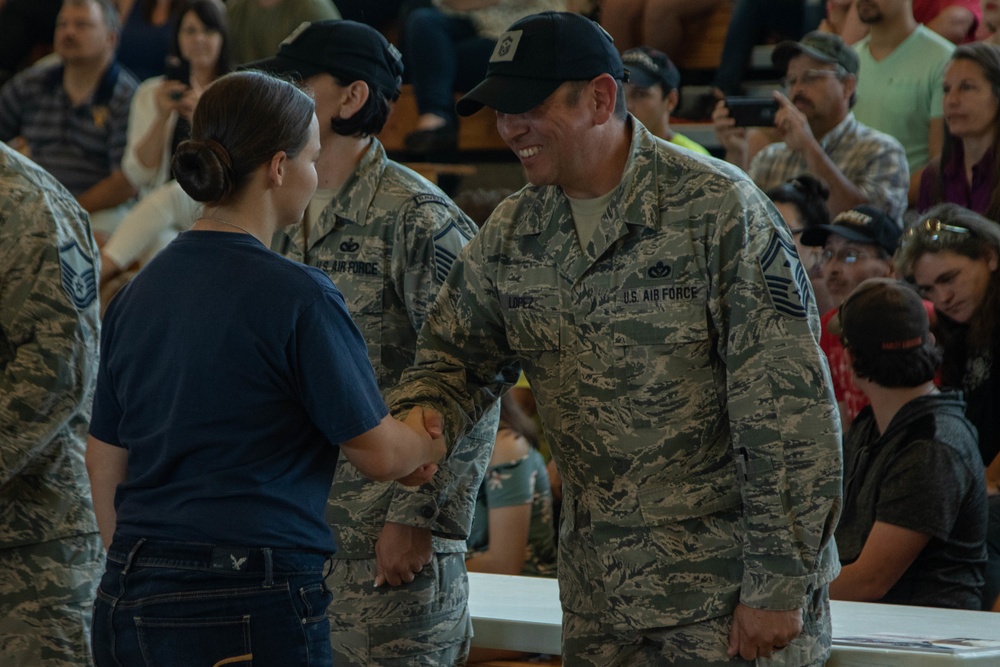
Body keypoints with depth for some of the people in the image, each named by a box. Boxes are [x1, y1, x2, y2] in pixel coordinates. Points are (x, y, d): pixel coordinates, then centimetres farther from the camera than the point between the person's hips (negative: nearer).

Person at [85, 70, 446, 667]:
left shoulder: (139, 291, 9)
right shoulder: (297, 296, -11)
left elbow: (105, 460, 15)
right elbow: (380, 453, -5)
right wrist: (425, 445, 17)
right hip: (249, 612, -7)